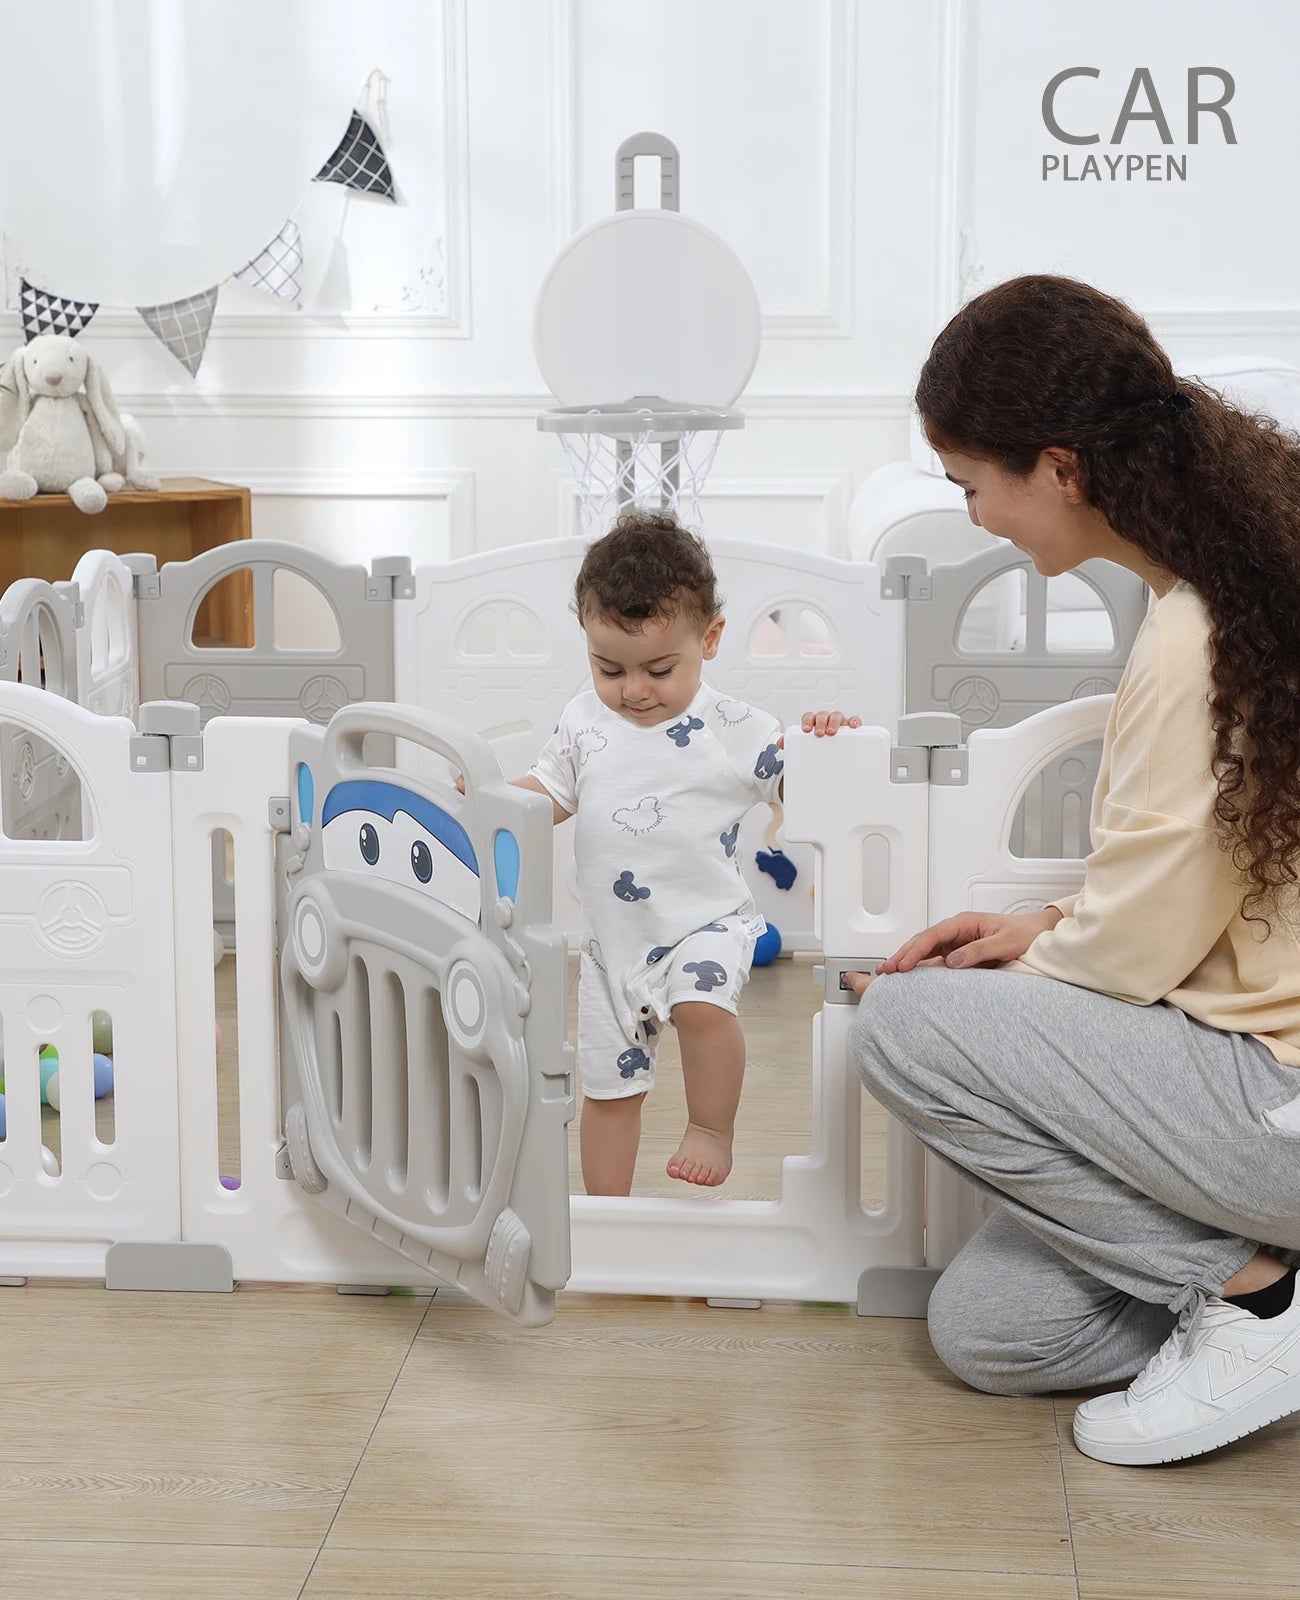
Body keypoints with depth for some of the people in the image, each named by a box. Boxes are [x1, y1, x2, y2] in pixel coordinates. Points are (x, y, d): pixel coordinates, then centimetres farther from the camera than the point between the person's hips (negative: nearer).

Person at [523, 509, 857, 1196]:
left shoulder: (736, 728, -10)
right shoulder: (585, 720, 0)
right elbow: (548, 795, 8)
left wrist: (822, 745, -24)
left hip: (705, 922, -4)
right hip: (612, 936, 4)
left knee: (701, 1002, -34)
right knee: (606, 1082, 12)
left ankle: (712, 1128, -9)